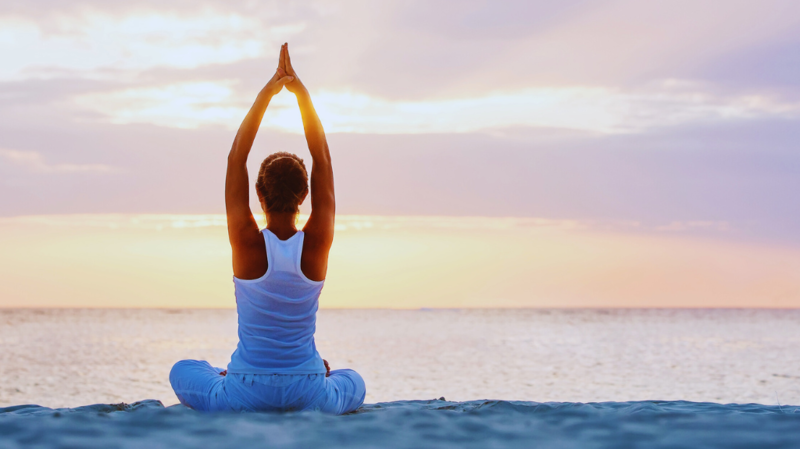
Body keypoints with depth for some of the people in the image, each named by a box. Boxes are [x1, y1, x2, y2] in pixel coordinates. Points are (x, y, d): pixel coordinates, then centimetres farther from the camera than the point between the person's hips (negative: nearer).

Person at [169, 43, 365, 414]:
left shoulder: (247, 243, -15)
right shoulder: (317, 243, -11)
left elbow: (236, 159, -8)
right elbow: (322, 158, -4)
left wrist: (266, 95, -6)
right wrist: (302, 93, -4)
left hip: (246, 397, 0)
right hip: (309, 397, 1)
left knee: (183, 370, 31)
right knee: (354, 382, 36)